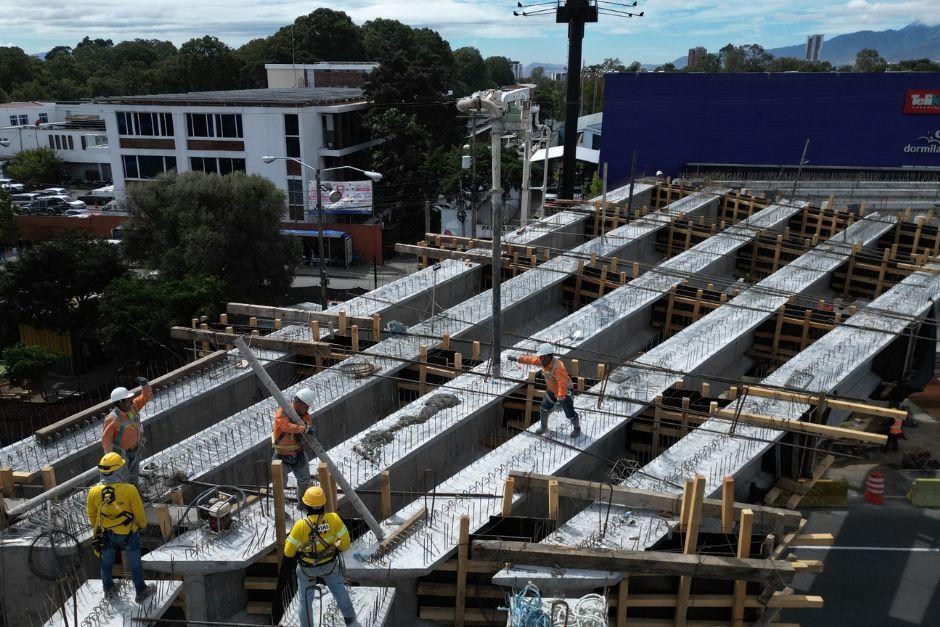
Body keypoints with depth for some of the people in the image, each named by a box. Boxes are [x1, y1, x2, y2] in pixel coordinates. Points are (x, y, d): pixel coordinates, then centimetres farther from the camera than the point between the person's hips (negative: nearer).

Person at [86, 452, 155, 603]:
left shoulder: (93, 492, -19)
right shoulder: (129, 490, -30)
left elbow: (92, 516, -1)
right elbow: (139, 513, -16)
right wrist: (142, 525, 6)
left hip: (106, 535, 3)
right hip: (129, 535, -3)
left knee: (106, 563, 28)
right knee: (135, 564, 19)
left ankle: (108, 589, 50)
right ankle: (141, 592, 37)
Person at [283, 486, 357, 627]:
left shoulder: (301, 525, -33)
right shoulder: (333, 518, -29)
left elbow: (288, 552, -20)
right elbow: (345, 542, -16)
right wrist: (339, 548, 7)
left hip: (307, 568, -3)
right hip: (329, 563, 3)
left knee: (305, 599, 20)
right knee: (338, 587, 30)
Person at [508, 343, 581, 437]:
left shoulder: (558, 366, -38)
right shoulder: (542, 361, -12)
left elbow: (562, 383, -43)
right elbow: (531, 359, 4)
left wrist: (560, 397, -51)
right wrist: (518, 359, 10)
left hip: (565, 392, -7)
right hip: (552, 390, 7)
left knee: (570, 413, 3)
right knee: (544, 408, 14)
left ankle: (577, 428, 32)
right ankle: (543, 426, 39)